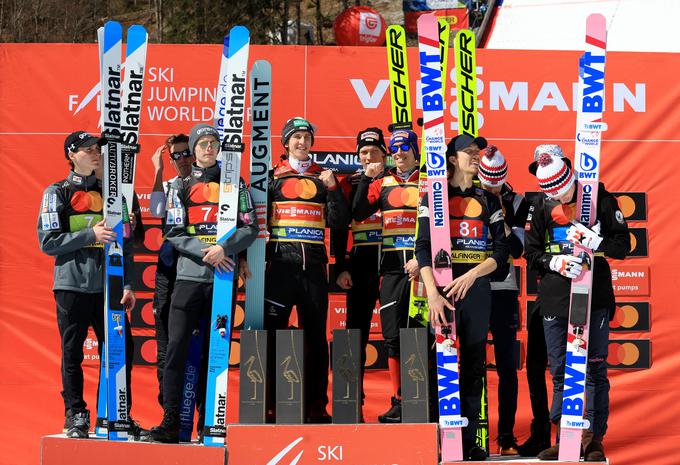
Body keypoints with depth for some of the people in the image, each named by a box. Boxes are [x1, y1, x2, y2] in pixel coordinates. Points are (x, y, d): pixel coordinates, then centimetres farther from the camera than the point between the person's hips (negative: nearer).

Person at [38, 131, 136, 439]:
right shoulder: (57, 193, 3)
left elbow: (125, 242, 14)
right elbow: (48, 242, -5)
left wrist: (128, 284, 5)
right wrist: (91, 235, -14)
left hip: (108, 286, 3)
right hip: (73, 284, -3)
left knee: (120, 350, 0)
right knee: (72, 353, 1)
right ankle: (76, 417, 9)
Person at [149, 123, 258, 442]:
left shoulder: (235, 184, 11)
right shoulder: (181, 186, 10)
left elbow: (250, 228, 4)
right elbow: (175, 233, 2)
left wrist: (224, 248, -13)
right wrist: (205, 251, -12)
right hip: (189, 275, 0)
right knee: (177, 345, -9)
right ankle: (170, 422, -9)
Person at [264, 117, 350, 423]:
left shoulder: (323, 177, 14)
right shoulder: (272, 176, 8)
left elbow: (340, 222, 8)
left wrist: (333, 188, -4)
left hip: (314, 264, 2)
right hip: (280, 262, -2)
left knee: (316, 337, 4)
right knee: (272, 332, -4)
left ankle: (317, 405, 8)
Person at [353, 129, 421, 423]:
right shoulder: (383, 183, 14)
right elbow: (359, 214, 4)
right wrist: (367, 178, -4)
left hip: (420, 267, -4)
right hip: (391, 267, 4)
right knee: (392, 337, 3)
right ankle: (398, 403, 9)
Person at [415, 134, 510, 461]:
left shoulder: (488, 200, 14)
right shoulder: (434, 196, 5)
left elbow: (501, 250, 7)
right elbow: (423, 247, -5)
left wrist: (472, 274, -11)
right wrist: (432, 294, -17)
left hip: (477, 287, 3)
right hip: (443, 285, -3)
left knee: (474, 364, 3)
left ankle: (469, 440, 6)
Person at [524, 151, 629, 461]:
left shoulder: (601, 200, -3)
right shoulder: (541, 207, 4)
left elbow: (622, 246, -1)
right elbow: (532, 253, 8)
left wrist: (596, 241, -18)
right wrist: (555, 262, -11)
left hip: (595, 299, -2)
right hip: (555, 299, 3)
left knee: (595, 370, -1)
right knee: (560, 372, 7)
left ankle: (594, 439, 4)